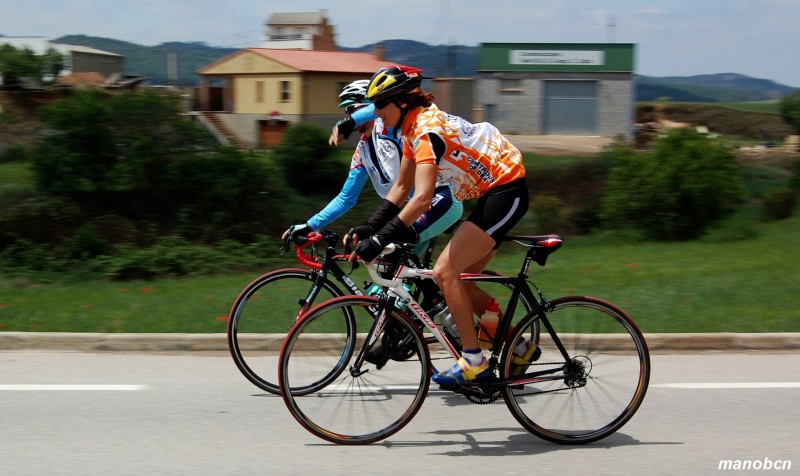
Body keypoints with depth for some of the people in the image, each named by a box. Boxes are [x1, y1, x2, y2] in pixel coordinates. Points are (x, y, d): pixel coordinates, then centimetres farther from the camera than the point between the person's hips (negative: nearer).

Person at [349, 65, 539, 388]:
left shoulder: (427, 128, -22)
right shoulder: (412, 128, 7)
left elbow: (422, 199, -31)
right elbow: (401, 188, 14)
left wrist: (379, 241, -31)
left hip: (506, 190, -10)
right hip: (492, 194, 10)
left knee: (445, 272, -14)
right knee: (459, 281, 10)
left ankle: (473, 361, -6)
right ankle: (521, 348, 19)